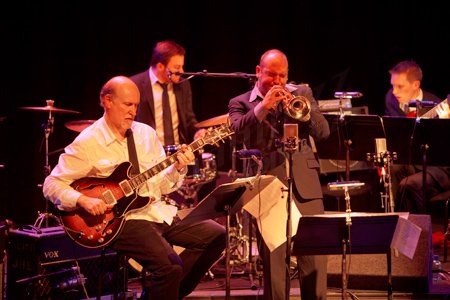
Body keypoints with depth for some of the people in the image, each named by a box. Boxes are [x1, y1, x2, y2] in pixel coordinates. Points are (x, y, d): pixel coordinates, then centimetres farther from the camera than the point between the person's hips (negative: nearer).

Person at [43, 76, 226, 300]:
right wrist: (83, 200, -21)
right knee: (170, 264, -30)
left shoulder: (146, 134, 12)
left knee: (215, 235, -2)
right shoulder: (87, 143, -6)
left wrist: (177, 168, -6)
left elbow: (161, 184, 13)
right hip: (122, 219, -7)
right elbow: (52, 184, -6)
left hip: (159, 211, 7)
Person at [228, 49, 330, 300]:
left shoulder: (302, 94, 15)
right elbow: (239, 133, -10)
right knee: (273, 258, -2)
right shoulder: (241, 103, 10)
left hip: (305, 184, 2)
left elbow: (323, 132, 5)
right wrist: (263, 106, -18)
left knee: (315, 254, -2)